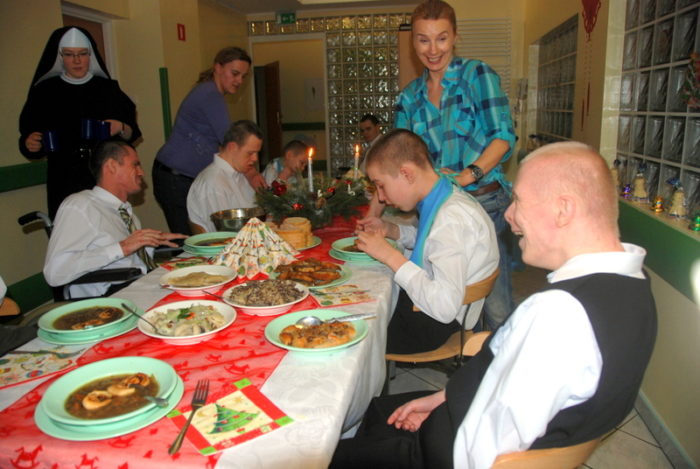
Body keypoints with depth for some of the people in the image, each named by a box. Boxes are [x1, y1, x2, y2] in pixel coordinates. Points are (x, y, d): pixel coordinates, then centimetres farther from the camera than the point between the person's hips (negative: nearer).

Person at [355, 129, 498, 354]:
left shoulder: (452, 219, -27)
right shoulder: (442, 199, 0)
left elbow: (445, 307, -32)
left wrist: (390, 256, -25)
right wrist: (390, 230, 4)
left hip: (436, 326, -8)